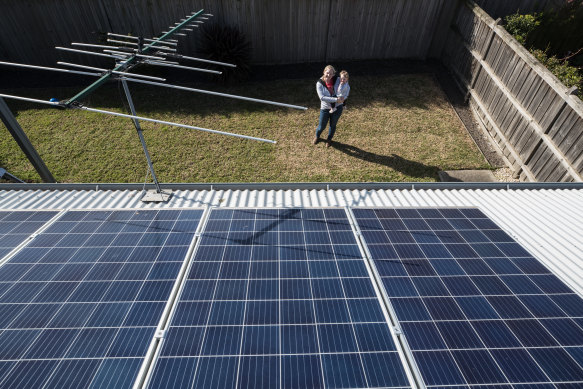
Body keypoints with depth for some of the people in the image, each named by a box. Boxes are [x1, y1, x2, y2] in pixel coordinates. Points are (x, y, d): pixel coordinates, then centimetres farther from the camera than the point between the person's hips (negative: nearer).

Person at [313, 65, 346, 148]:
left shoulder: (337, 80, -10)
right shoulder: (319, 83, -14)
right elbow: (322, 97, -25)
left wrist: (342, 97, -15)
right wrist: (336, 99, -31)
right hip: (325, 108, -1)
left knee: (333, 125, 18)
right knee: (322, 126, 12)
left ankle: (329, 139, 45)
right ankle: (317, 136, 46)